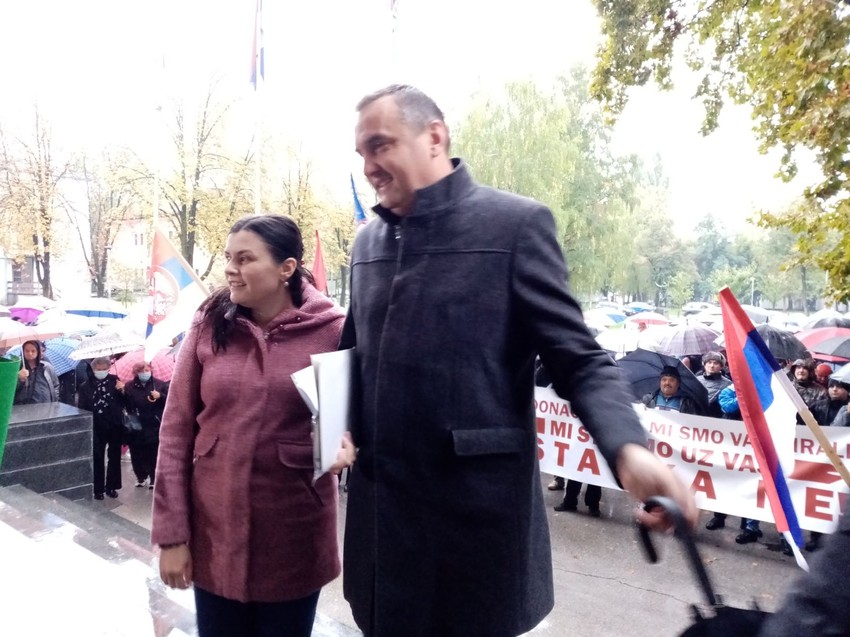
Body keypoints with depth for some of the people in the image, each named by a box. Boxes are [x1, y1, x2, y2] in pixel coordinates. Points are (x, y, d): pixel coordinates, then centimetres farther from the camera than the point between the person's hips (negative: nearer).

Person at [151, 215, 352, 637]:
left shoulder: (331, 329, -9)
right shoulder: (209, 325, -3)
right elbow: (175, 431, 0)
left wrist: (345, 443, -21)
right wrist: (171, 533, -2)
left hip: (295, 531, -1)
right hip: (213, 527, 2)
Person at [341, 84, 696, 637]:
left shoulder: (516, 224, -9)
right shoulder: (368, 241, 9)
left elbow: (578, 361, -12)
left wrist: (628, 448, -29)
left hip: (477, 507, -5)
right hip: (380, 507, 6)